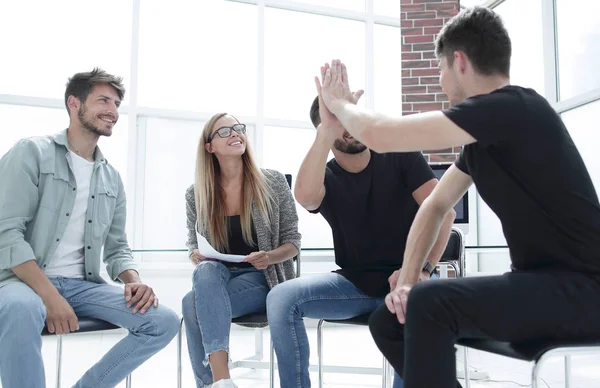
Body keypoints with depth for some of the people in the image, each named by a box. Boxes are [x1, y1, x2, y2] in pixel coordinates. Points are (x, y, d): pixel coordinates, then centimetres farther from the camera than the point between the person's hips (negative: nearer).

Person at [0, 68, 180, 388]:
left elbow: (116, 248, 14)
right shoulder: (32, 153, -2)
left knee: (164, 323, -14)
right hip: (27, 280, -5)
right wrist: (50, 296, -23)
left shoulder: (112, 178, 15)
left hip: (82, 285, 5)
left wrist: (134, 281, -9)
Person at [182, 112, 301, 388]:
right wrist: (196, 256, -12)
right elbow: (194, 244, 13)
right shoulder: (196, 194, 1)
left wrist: (269, 257, -21)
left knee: (193, 303, -29)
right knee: (206, 271, -35)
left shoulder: (274, 183, -4)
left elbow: (292, 242, 0)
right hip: (215, 278, 3)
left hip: (263, 279, -3)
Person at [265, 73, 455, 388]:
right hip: (354, 284, 2)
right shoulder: (326, 177, -2)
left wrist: (422, 269, -25)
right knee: (281, 298, -19)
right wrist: (329, 130, -37)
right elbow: (304, 197, -29)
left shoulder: (400, 155, -2)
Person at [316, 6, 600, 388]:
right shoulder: (488, 129, 10)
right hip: (539, 281, 9)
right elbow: (435, 206, 12)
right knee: (391, 320, 3)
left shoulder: (512, 108, -20)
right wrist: (406, 282, 1)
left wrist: (340, 102, -2)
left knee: (428, 305, -29)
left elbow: (378, 134, -24)